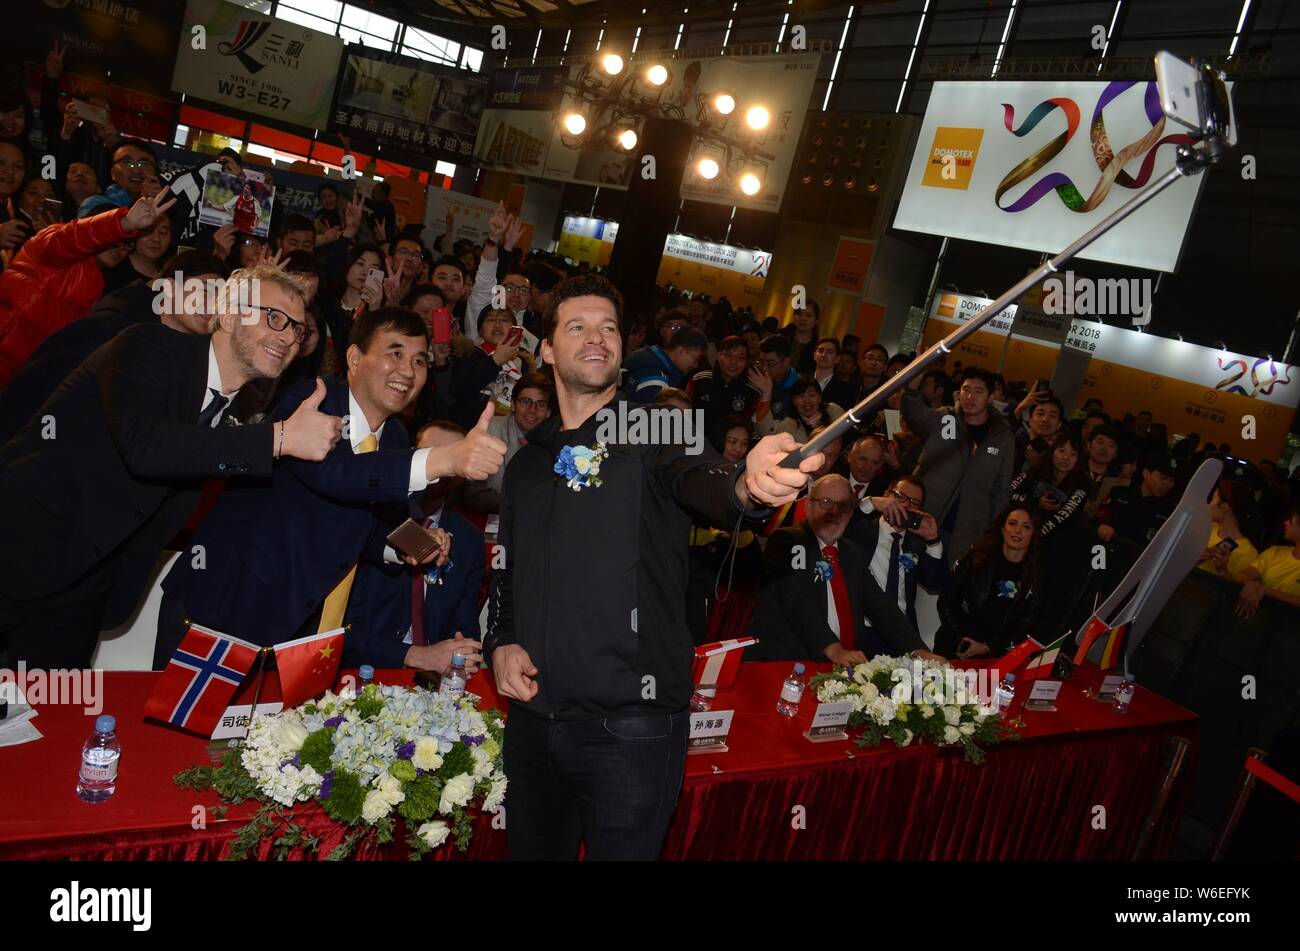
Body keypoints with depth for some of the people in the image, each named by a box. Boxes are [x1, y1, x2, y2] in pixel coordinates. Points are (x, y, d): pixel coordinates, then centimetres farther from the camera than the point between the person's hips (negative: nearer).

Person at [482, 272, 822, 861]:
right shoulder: (528, 462, 12)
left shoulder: (652, 433, -4)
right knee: (532, 849, 18)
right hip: (532, 719, 5)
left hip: (629, 726, -5)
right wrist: (500, 644, 2)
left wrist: (747, 484, -48)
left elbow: (699, 481, -26)